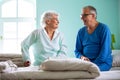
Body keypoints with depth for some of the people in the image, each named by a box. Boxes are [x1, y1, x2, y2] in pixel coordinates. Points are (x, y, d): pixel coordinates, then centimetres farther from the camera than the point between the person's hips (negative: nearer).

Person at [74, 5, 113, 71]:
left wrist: (94, 64, -19)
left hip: (102, 62, -5)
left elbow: (104, 51, -12)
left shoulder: (103, 28, -5)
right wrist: (82, 57, -9)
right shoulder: (81, 32, 10)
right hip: (86, 62, 5)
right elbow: (77, 51, 13)